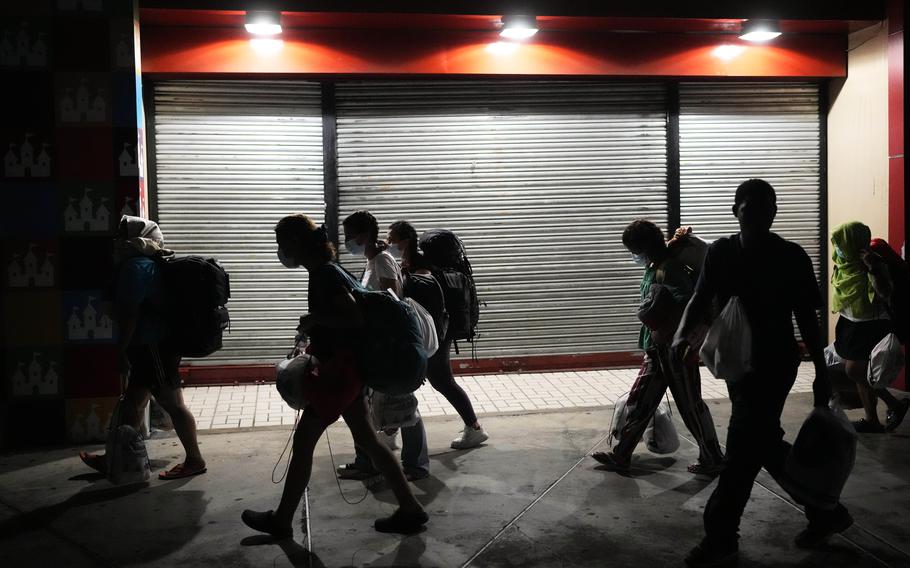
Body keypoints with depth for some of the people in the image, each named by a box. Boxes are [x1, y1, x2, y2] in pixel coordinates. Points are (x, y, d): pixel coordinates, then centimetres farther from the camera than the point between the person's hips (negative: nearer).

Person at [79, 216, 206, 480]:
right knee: (131, 404, 17)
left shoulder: (136, 267, -15)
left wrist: (121, 350, -16)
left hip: (154, 347, -10)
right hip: (150, 347, 10)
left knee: (172, 404, -2)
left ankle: (195, 460, 7)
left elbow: (130, 313, -20)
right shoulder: (148, 264, 16)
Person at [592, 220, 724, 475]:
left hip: (674, 349, -9)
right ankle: (621, 456, 19)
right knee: (639, 400, 12)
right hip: (657, 350, 9)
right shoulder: (654, 270, 11)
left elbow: (688, 306, -28)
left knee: (691, 405, 3)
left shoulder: (670, 269, -19)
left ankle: (713, 459, 18)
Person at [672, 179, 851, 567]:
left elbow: (807, 318, -3)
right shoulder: (720, 252, 2)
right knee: (765, 444, 14)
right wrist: (683, 335, -27)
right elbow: (701, 300, -6)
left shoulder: (792, 257, -8)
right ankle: (825, 512, 32)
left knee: (743, 447, -8)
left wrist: (821, 373, -1)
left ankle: (721, 537, 7)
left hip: (774, 363, -6)